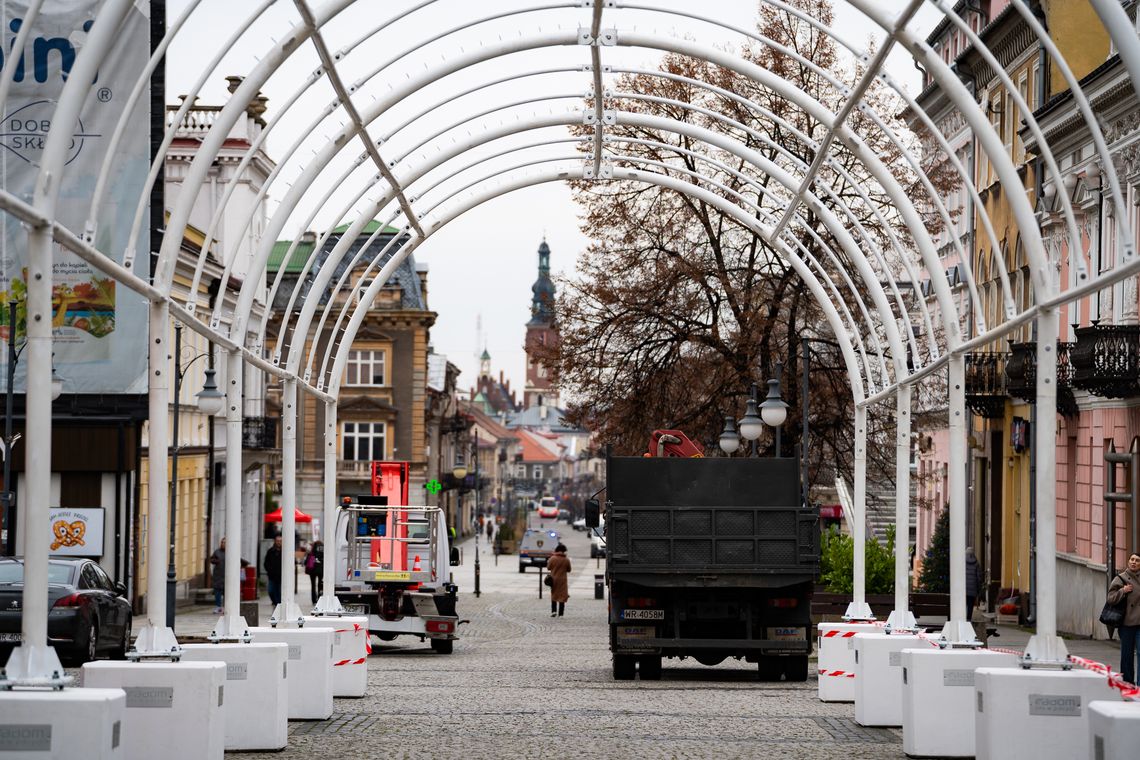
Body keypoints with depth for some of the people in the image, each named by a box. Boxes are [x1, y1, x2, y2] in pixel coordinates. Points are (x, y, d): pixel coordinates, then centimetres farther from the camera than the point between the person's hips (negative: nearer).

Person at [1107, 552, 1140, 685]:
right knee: (1127, 653, 1)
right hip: (1127, 622, -3)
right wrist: (1123, 591, -16)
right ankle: (1127, 682, 9)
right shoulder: (1121, 579, -1)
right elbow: (1111, 599, -5)